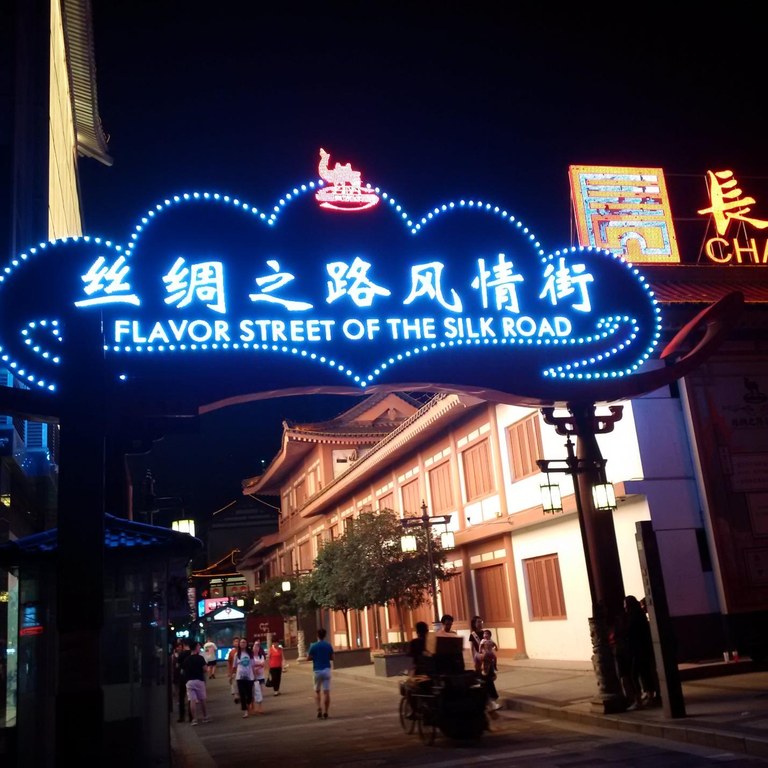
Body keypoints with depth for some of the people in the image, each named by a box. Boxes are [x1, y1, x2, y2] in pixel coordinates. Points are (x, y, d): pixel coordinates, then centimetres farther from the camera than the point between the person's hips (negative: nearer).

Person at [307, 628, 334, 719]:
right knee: (326, 692, 2)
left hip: (317, 670, -1)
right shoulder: (329, 645, 1)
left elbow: (308, 658, -3)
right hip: (326, 670, 1)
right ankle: (325, 712, -1)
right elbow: (332, 658, 8)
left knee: (317, 691, 14)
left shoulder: (313, 646, -7)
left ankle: (319, 708, -3)